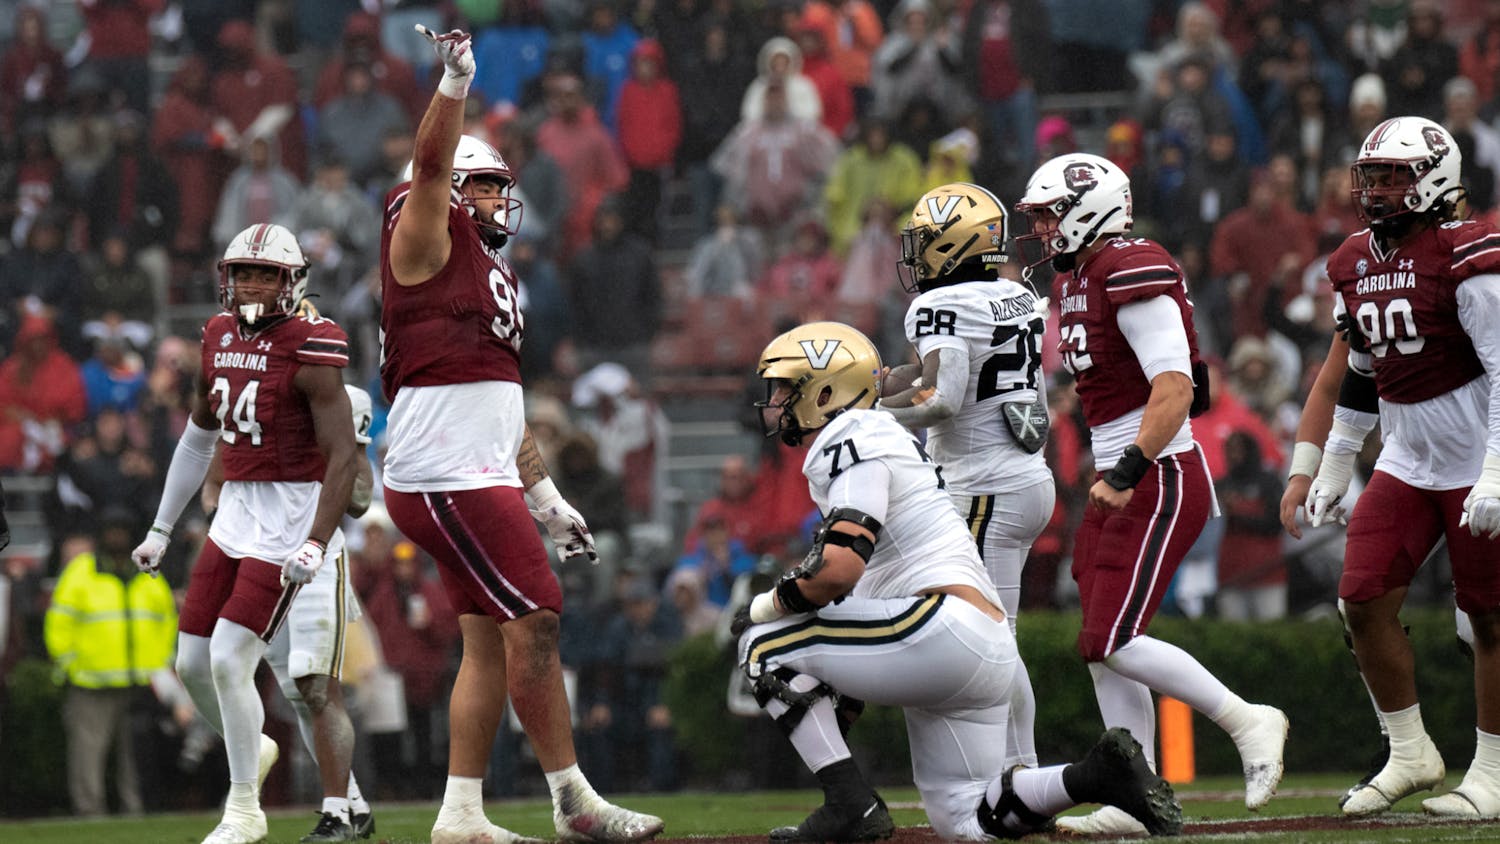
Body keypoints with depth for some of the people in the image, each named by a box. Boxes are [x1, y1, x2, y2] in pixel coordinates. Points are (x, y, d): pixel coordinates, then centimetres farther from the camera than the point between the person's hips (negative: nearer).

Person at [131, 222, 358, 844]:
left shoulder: (308, 354, -15)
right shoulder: (221, 339, 8)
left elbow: (343, 458, -18)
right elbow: (198, 440, 20)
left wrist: (316, 544, -27)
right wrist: (161, 530, 22)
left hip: (290, 515, -7)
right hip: (234, 512, 7)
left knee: (229, 660, -12)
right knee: (193, 664, 7)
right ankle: (252, 749, 35)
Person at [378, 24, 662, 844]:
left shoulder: (490, 273, 23)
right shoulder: (427, 239, -1)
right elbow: (431, 166, -22)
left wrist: (545, 497, 22)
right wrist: (454, 84, -36)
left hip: (482, 479, 10)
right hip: (444, 476, -10)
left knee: (489, 642, 8)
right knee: (534, 621, -10)